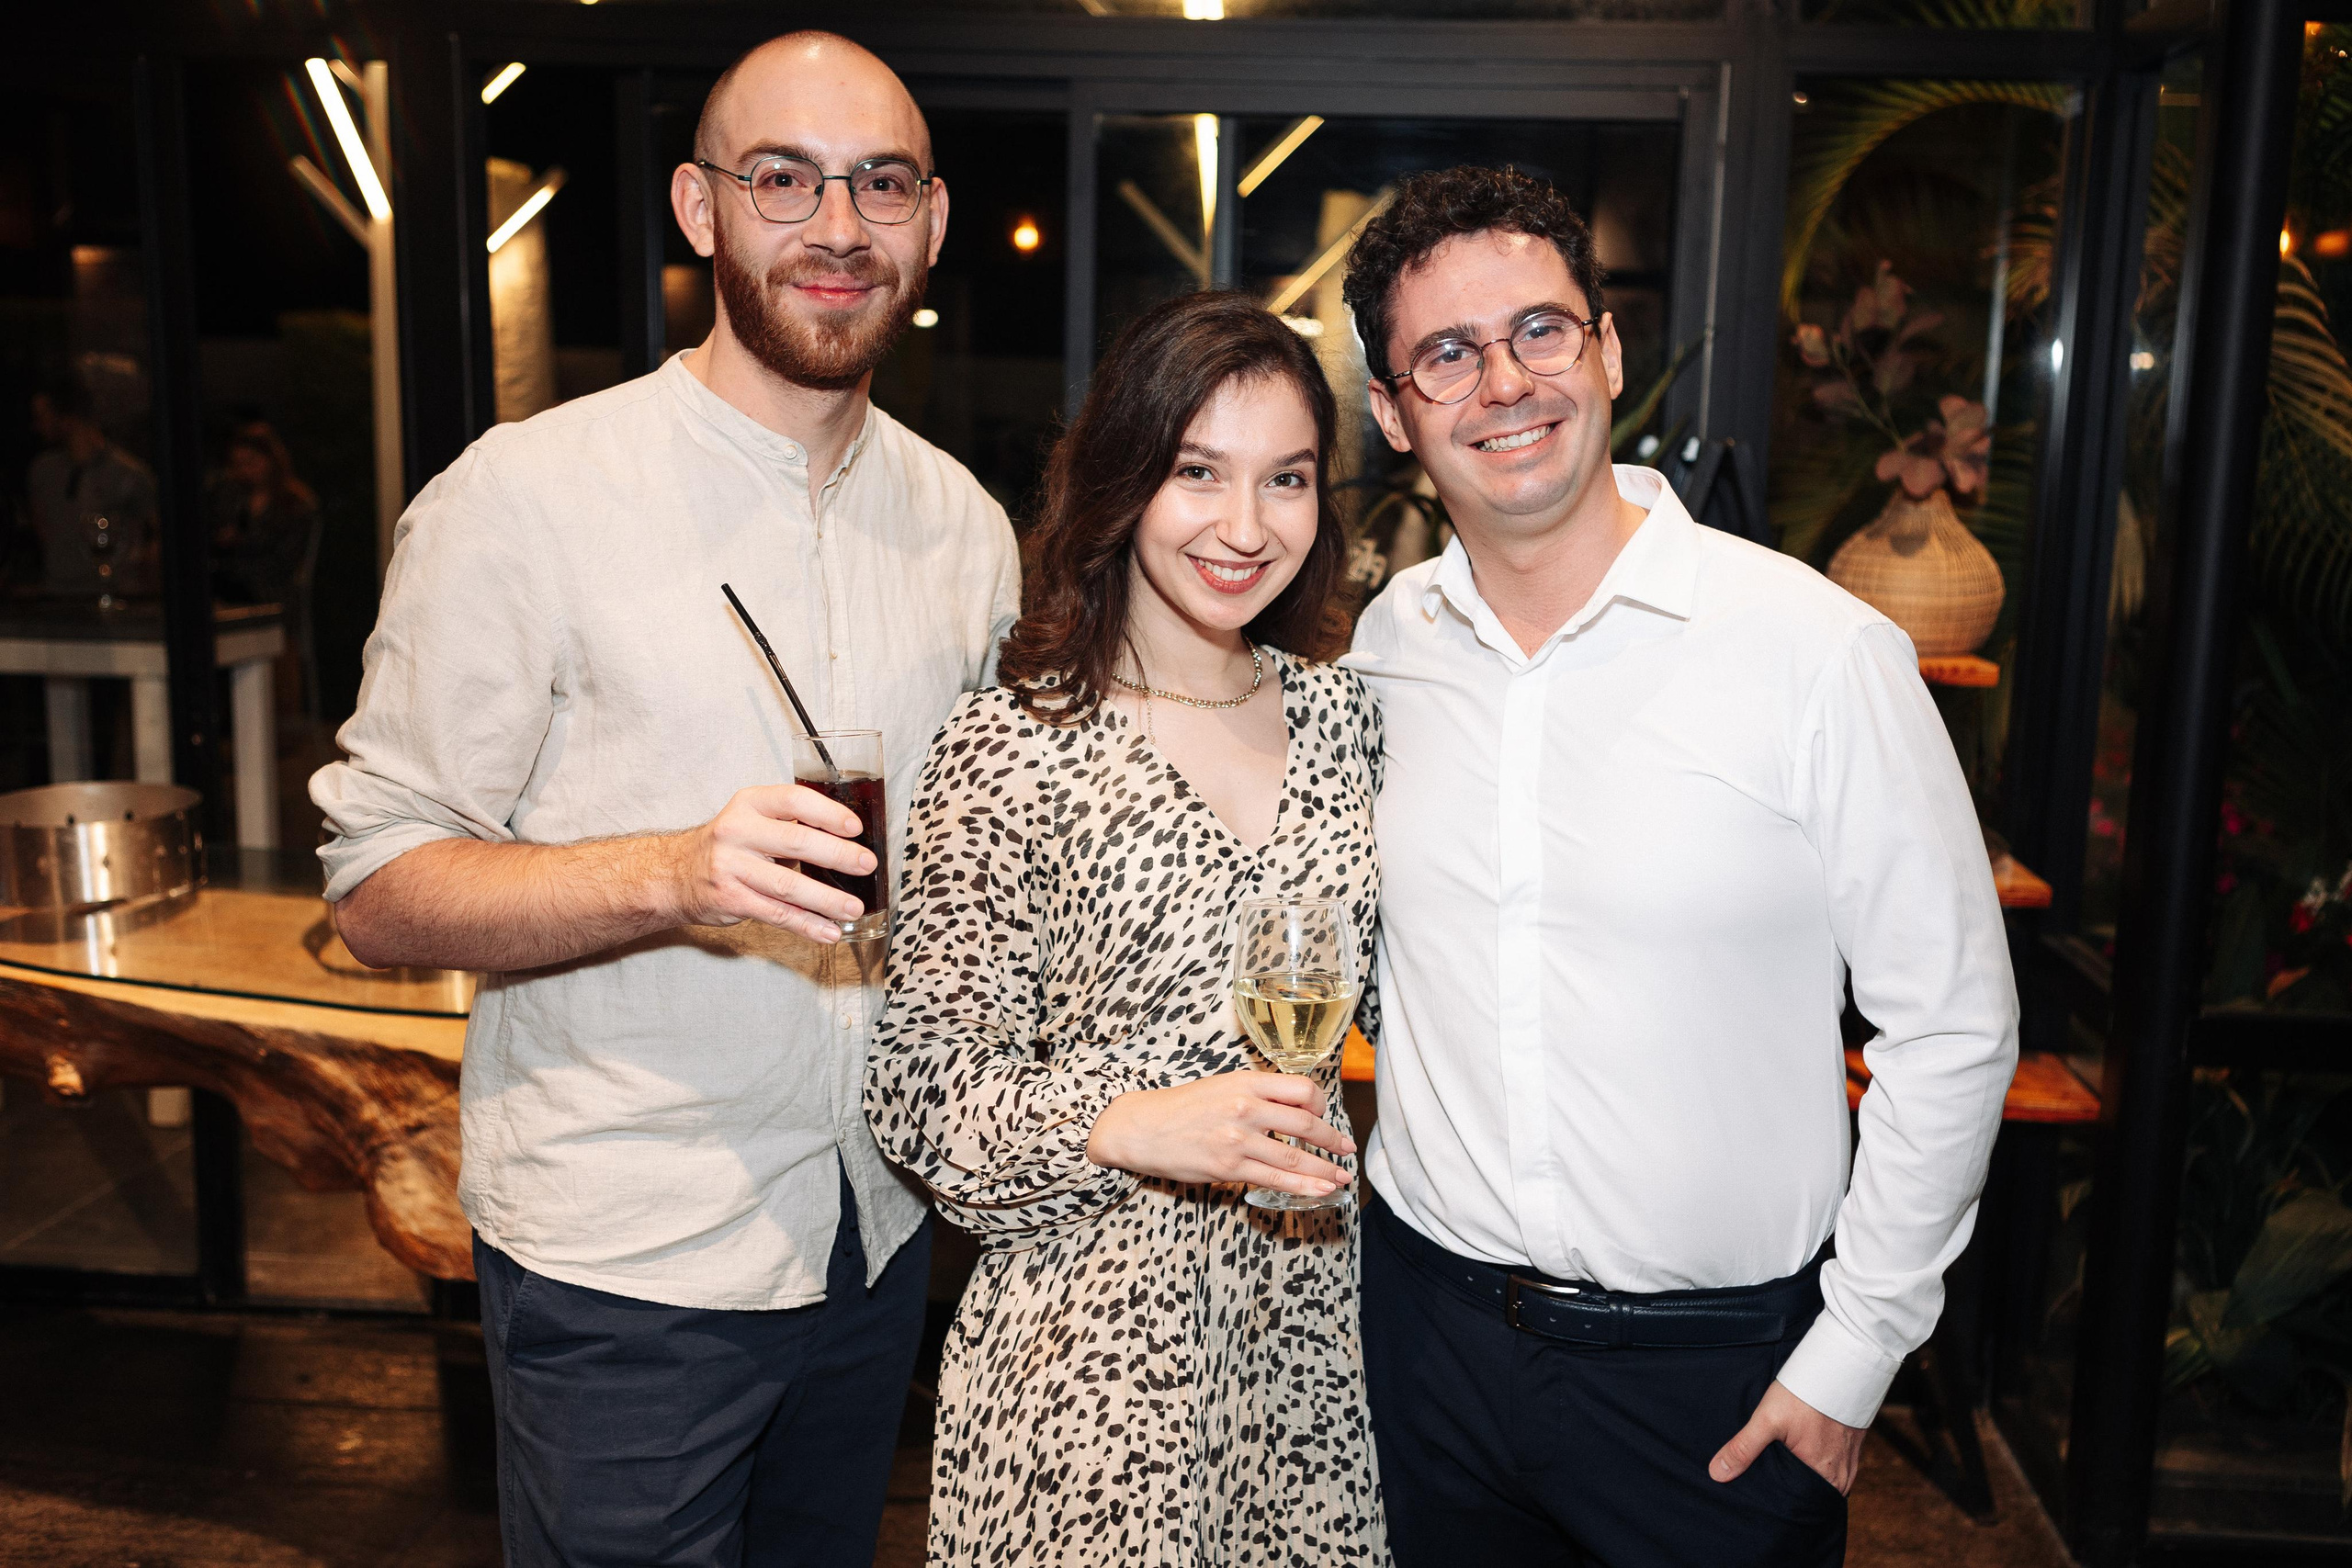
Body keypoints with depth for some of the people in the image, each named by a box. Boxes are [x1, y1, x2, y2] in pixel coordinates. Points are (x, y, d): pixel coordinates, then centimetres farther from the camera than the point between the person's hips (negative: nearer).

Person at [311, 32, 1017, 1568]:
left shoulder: (965, 521, 4)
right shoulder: (527, 494, -13)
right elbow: (382, 889, -14)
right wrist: (676, 876, -30)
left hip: (882, 1227, 5)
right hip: (625, 1261, -5)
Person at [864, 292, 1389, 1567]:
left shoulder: (1334, 710, 3)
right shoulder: (1016, 746, -14)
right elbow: (918, 1084, -12)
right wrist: (1132, 1126, -25)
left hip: (1309, 1308, 5)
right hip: (1098, 1341, -5)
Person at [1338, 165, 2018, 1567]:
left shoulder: (1820, 651, -15)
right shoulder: (1384, 646, -2)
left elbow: (1951, 1028, -9)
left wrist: (1855, 1351, -8)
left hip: (1714, 1364, -3)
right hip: (1429, 1313, 4)